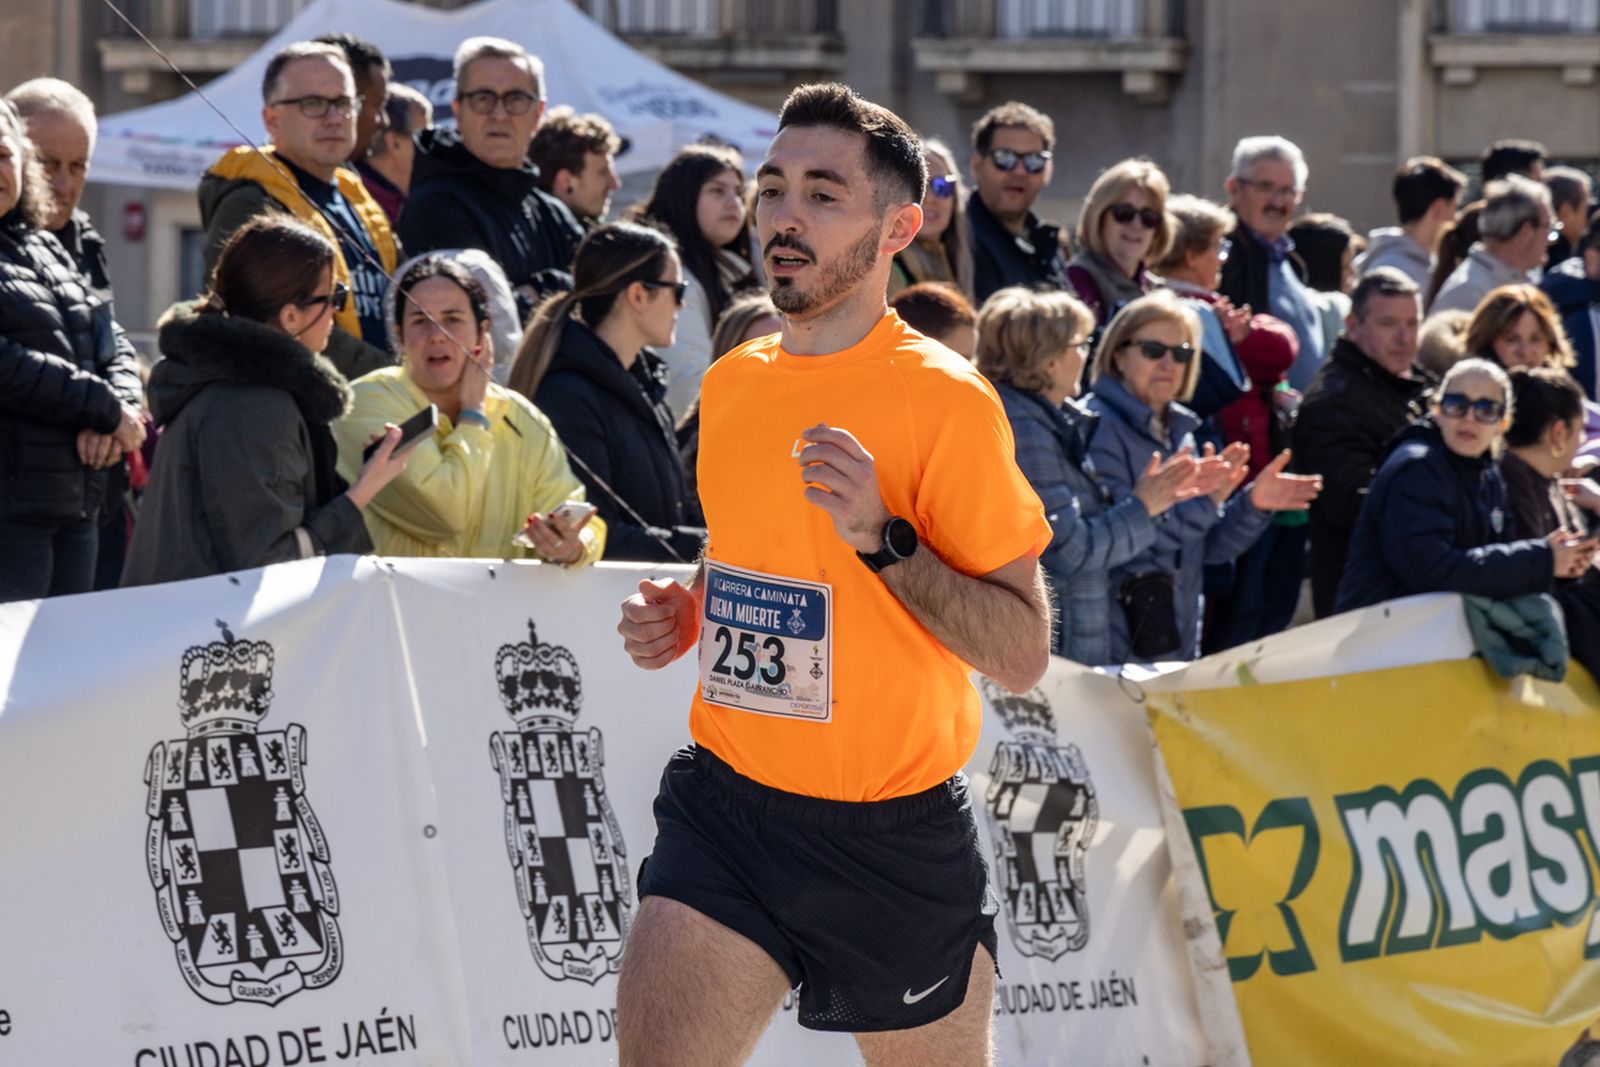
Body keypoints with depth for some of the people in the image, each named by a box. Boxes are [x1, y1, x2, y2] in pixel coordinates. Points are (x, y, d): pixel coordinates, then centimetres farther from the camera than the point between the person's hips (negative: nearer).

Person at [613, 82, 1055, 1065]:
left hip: (894, 834, -4)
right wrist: (688, 614, 6)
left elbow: (1025, 654, -14)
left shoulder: (947, 400, -12)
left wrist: (881, 536, -25)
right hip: (727, 799, 4)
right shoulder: (730, 383, 8)